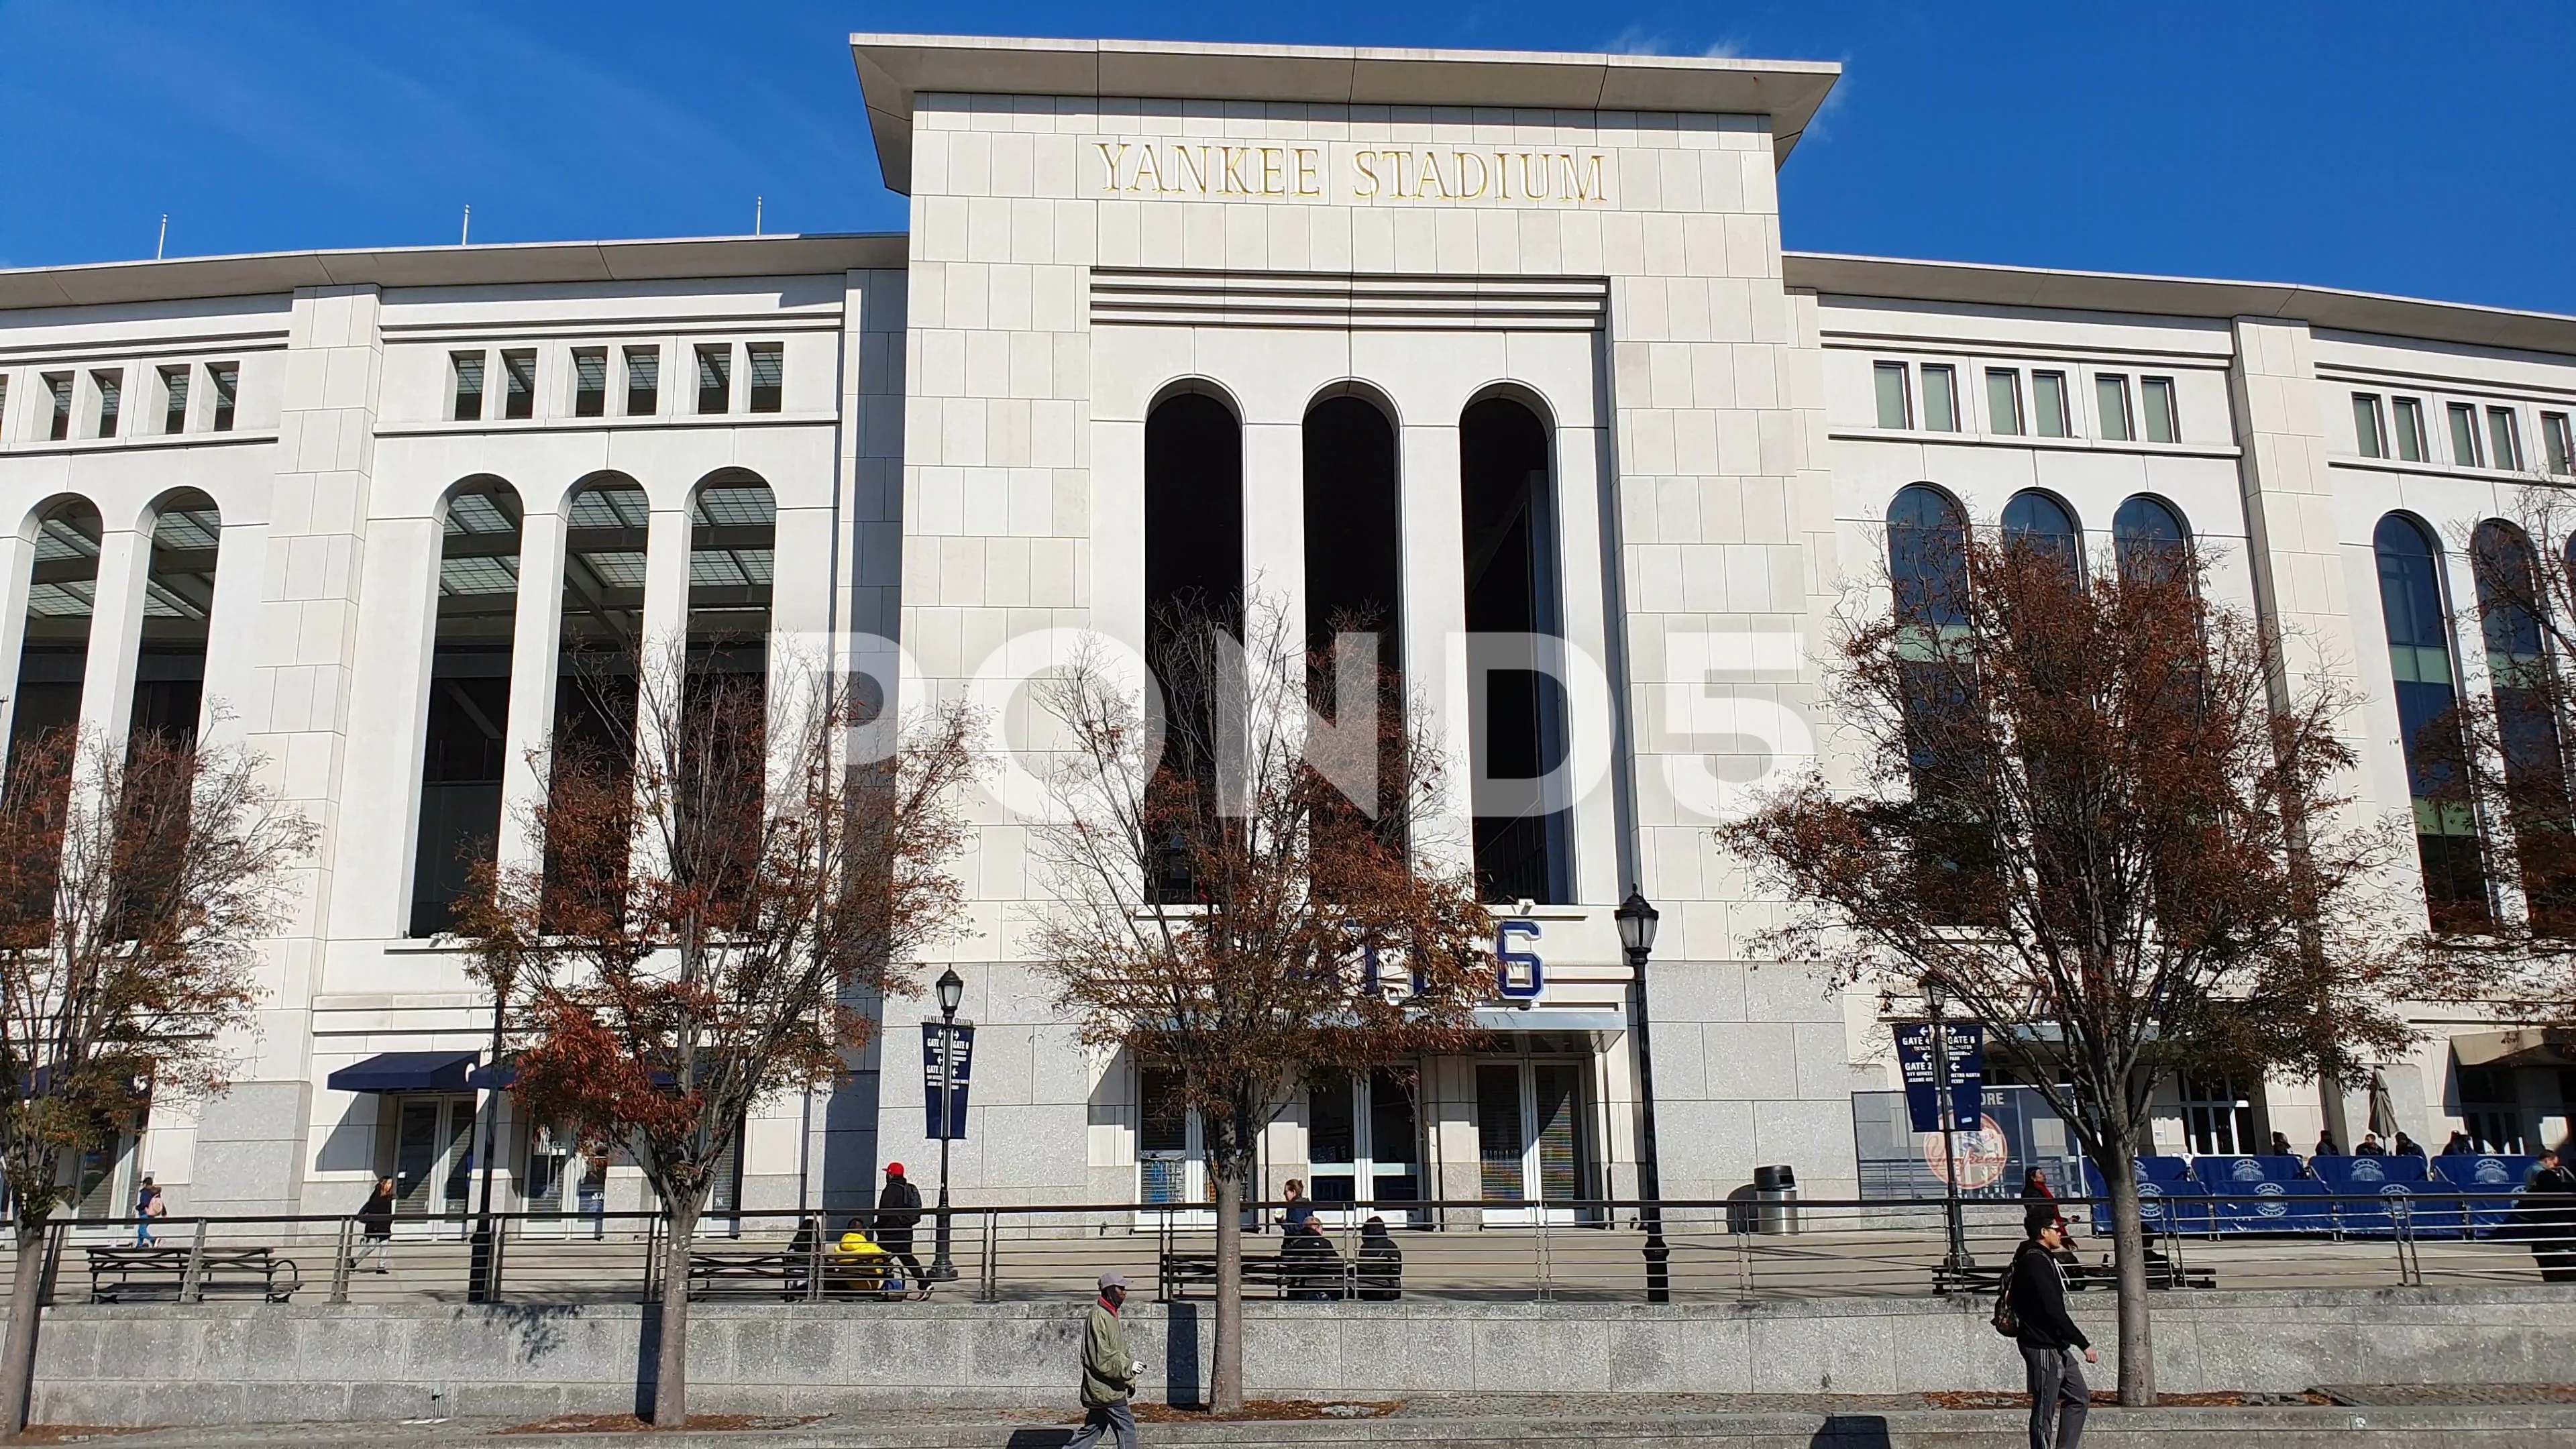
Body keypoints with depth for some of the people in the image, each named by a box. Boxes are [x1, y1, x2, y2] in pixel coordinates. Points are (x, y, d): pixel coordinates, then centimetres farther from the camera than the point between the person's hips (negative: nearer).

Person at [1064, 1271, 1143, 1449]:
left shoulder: (1111, 1315, 17)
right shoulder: (1098, 1316, -16)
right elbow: (1102, 1356, -22)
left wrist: (1129, 1380, 18)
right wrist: (1129, 1366, -22)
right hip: (1106, 1389, -10)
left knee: (1092, 1430, 13)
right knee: (1126, 1428, -4)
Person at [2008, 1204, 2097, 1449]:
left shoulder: (2041, 1259, 15)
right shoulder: (2035, 1263, -19)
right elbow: (2054, 1312, -23)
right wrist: (2084, 1344, -19)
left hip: (2056, 1346, 10)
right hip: (2043, 1348, -10)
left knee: (2080, 1397, 14)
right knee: (2045, 1411, -4)